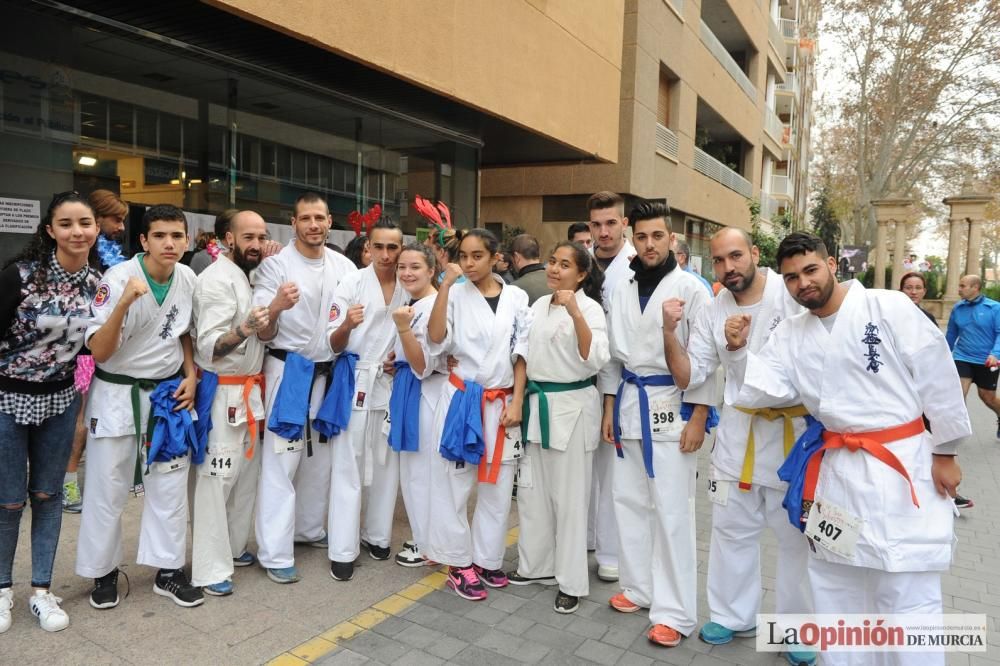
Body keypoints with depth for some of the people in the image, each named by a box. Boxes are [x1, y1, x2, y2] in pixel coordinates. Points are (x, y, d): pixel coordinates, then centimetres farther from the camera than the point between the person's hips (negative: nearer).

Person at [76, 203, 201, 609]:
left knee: (170, 485, 10)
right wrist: (124, 304, -36)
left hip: (169, 393, 4)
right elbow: (99, 352, -22)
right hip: (118, 395, -4)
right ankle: (104, 572, 28)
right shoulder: (118, 279, -19)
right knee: (107, 490, 7)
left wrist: (191, 377, -1)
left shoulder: (188, 278, -4)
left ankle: (168, 570, 24)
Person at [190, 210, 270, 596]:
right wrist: (245, 330, -37)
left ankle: (232, 547, 32)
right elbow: (209, 347, -23)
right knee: (217, 477, -5)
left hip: (247, 390, 10)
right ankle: (209, 570, 5)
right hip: (222, 392, -10)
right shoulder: (218, 279, -17)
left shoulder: (247, 275, 12)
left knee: (246, 471, 17)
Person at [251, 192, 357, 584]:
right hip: (287, 370, -5)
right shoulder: (275, 265, -8)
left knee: (320, 457, 15)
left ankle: (310, 529, 33)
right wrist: (276, 307, -31)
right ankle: (275, 552, 7)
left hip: (328, 372, 5)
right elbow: (262, 333, -10)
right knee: (281, 460, -2)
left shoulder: (345, 267, 4)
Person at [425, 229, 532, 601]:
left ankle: (486, 559, 24)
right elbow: (437, 339, -16)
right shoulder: (456, 295, -2)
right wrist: (446, 284, -17)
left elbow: (522, 353, 4)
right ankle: (459, 563, 16)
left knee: (497, 486, 9)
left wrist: (516, 402, -4)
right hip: (462, 398, -2)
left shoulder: (516, 298, 2)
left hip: (502, 402, 2)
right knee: (455, 482, 3)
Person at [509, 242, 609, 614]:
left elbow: (595, 360, -23)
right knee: (532, 491, 14)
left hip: (572, 407, -7)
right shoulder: (539, 305, 10)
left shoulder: (590, 308, -10)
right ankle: (536, 564, 31)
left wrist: (575, 313, -32)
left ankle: (572, 582, 15)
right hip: (536, 404, 7)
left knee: (569, 497, 1)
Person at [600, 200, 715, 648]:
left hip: (673, 405, -5)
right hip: (630, 402, 6)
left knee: (672, 510, -2)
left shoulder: (690, 288, -7)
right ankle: (639, 587, 29)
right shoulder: (621, 291, 9)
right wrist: (609, 408, 10)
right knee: (629, 500, 12)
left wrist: (698, 418, -12)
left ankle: (675, 610, 9)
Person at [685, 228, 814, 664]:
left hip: (796, 428, -4)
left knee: (797, 535, 10)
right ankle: (734, 616, 33)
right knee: (732, 529, 14)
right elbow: (692, 375, 0)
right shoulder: (713, 312, 1)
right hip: (739, 429, 4)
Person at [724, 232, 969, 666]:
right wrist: (738, 351, -15)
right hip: (835, 469, 5)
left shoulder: (890, 308, -9)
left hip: (902, 464, -5)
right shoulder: (790, 334, 6)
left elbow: (938, 378, -6)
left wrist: (944, 452, -4)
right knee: (833, 584, 17)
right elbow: (761, 389, 1)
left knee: (908, 595, 1)